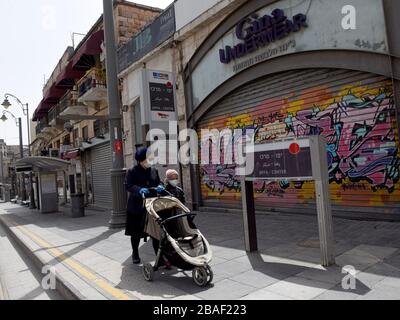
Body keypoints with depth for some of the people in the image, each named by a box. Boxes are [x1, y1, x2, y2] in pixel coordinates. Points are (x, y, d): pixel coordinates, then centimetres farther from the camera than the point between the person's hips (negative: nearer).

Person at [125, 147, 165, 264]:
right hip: (136, 206, -3)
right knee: (135, 232, 8)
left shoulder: (154, 170, 9)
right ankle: (135, 254, 27)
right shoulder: (132, 172, -5)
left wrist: (159, 186, -8)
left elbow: (159, 182, 17)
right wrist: (140, 190, -29)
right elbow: (128, 185, -12)